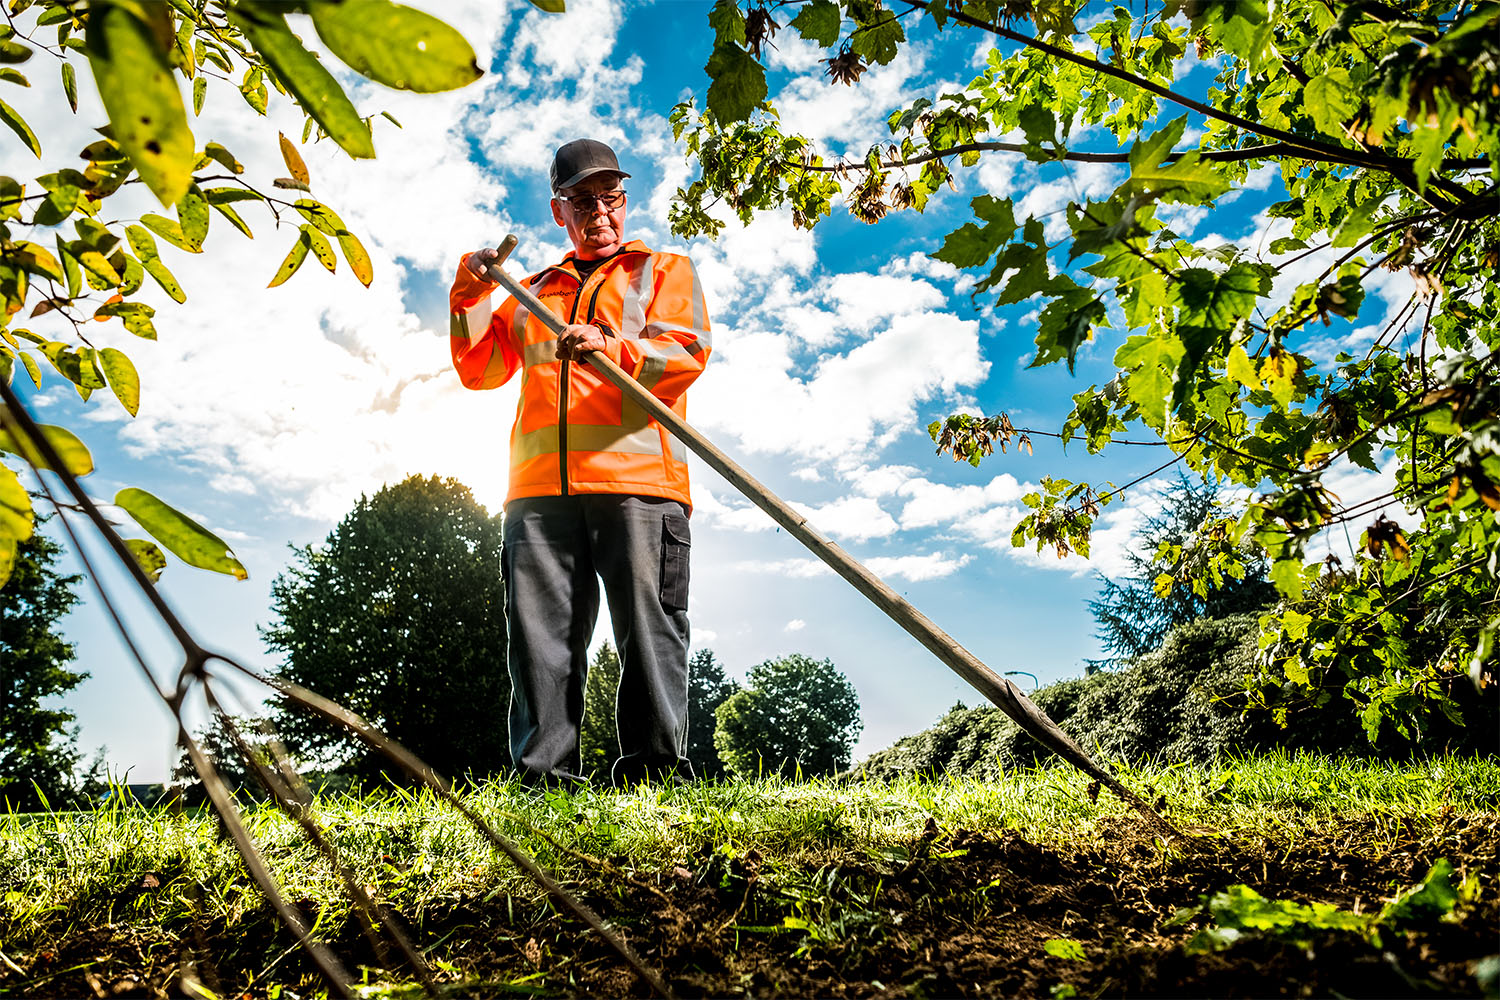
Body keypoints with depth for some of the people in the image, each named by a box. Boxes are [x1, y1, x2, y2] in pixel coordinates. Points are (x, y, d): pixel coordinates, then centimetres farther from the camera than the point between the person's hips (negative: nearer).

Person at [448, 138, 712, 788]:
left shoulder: (665, 270, 18)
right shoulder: (534, 291, 30)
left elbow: (687, 353, 1)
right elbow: (480, 369, 24)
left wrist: (611, 346, -16)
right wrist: (471, 296, 9)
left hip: (637, 479, -3)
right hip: (540, 488, 4)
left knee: (648, 633, -8)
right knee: (540, 638, -3)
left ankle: (653, 770, -4)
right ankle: (544, 778, 0)